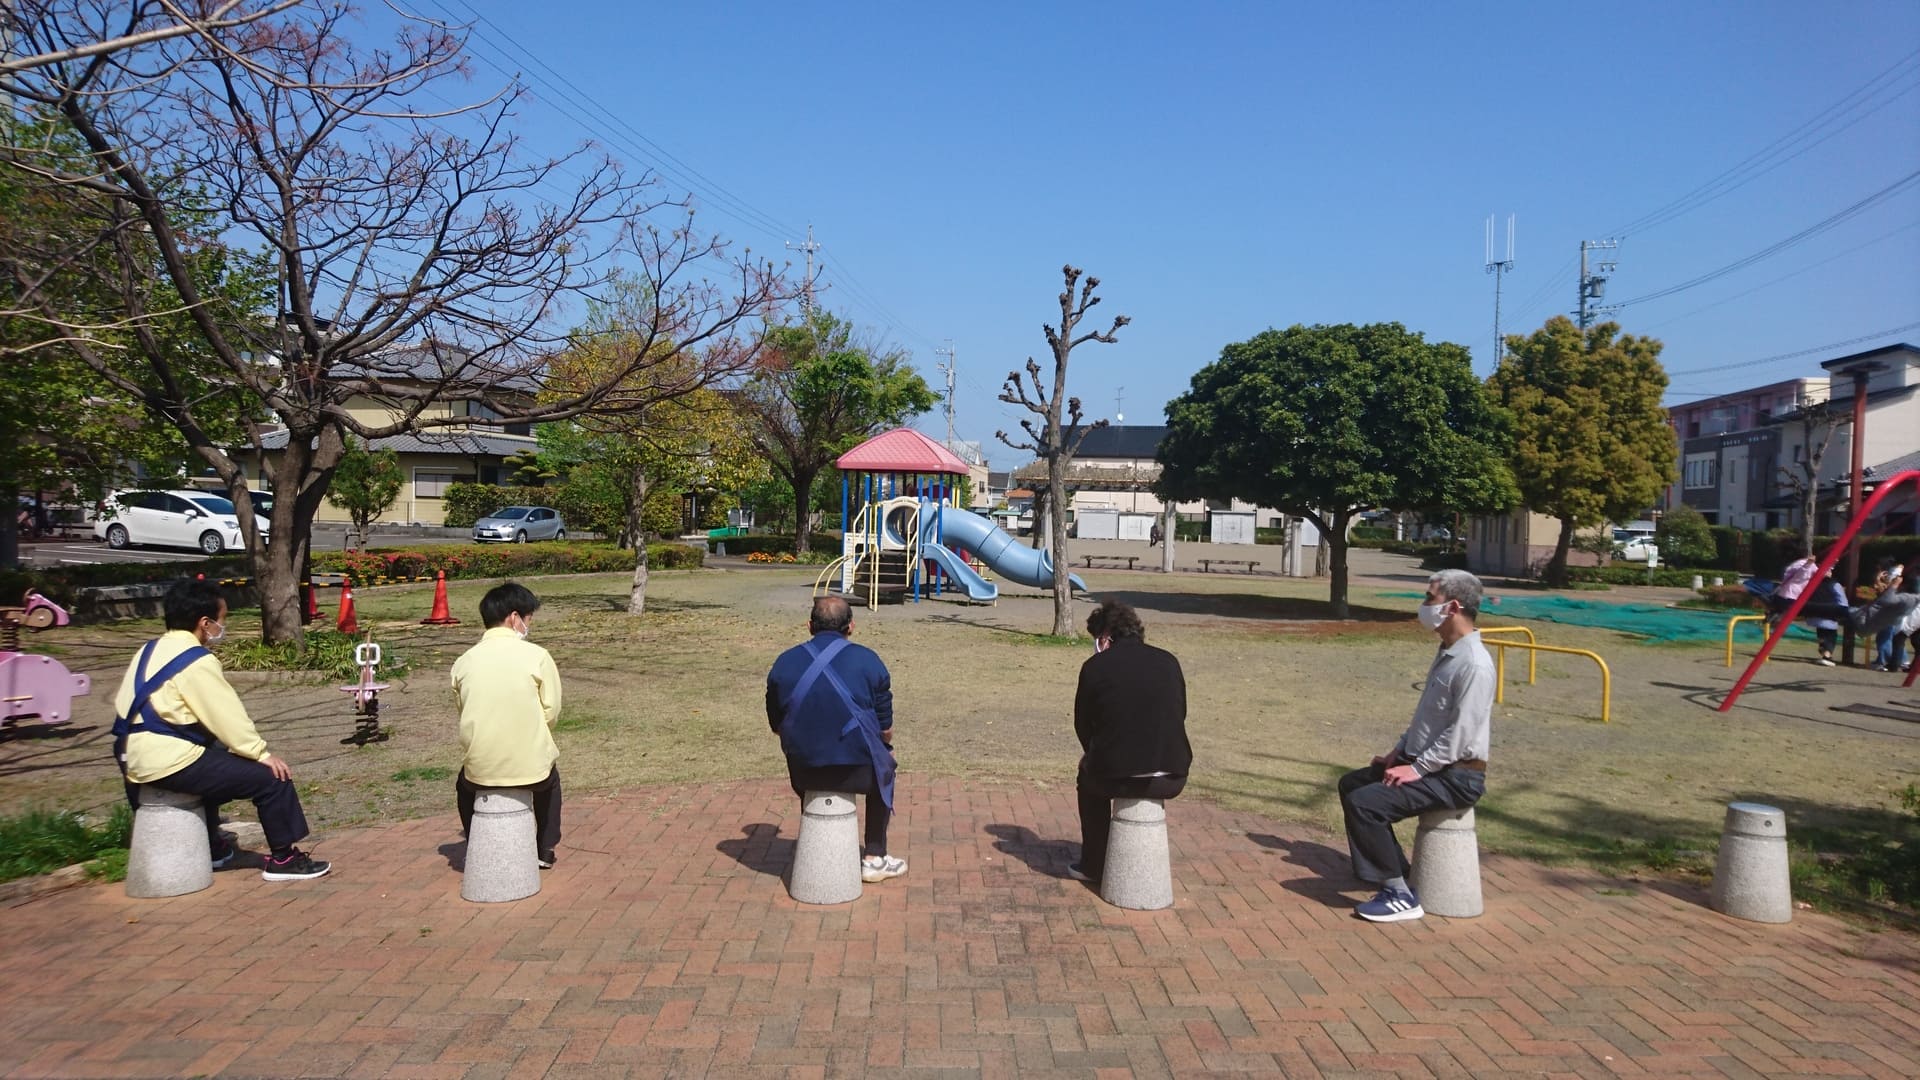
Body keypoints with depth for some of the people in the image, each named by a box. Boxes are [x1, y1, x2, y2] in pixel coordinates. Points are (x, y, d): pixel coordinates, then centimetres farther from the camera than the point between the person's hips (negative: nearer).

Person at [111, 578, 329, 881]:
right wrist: (262, 754, -6)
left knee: (217, 757, 38)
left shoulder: (151, 651, 12)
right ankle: (282, 859, 3)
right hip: (171, 764, -10)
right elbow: (227, 717, -16)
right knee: (272, 777, -6)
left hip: (136, 759, 10)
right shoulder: (197, 662, -16)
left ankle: (211, 847, 44)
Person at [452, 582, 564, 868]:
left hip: (480, 769, 1)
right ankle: (544, 850, 39)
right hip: (530, 767, -1)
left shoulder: (463, 662, -1)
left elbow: (466, 715, 6)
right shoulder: (537, 656, -9)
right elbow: (551, 712, -3)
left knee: (465, 783, 38)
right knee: (550, 774, 36)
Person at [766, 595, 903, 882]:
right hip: (856, 770, -2)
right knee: (884, 765, 31)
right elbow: (886, 729, 1)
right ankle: (874, 858, 32)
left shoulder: (784, 662, 2)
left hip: (803, 770, 2)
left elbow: (776, 725, 9)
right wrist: (884, 743, 23)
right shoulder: (867, 661, -5)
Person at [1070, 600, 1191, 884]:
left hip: (1117, 778, -3)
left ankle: (1093, 865, 33)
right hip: (1173, 779, 3)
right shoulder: (1168, 661, 8)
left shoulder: (1095, 666, -1)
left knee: (1088, 774, 31)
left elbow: (1083, 724, 8)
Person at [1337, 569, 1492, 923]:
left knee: (1365, 803, -24)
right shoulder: (1446, 652, 10)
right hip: (1426, 761, 10)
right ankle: (1396, 872, 19)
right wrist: (1399, 751, 11)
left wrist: (1417, 768, -20)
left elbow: (1460, 734, -25)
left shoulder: (1474, 664, -22)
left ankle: (1400, 896, -13)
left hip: (1456, 776, -10)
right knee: (1352, 783, 15)